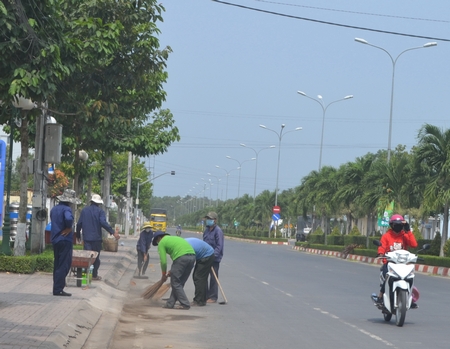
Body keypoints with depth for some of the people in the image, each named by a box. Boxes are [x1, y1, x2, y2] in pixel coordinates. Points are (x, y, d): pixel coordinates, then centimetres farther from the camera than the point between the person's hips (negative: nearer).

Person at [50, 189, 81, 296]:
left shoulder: (54, 209, 11)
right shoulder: (66, 209, -15)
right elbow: (68, 219, -35)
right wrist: (69, 228, -17)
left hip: (55, 239, 8)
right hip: (65, 240, -8)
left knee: (57, 264, 15)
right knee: (64, 266, -5)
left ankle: (57, 288, 19)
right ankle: (58, 289, -8)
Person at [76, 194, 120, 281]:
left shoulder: (84, 210, 7)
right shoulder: (100, 211, -4)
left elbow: (79, 224, 7)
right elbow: (103, 223, -18)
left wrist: (78, 235, 20)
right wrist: (113, 232, -22)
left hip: (86, 238, 2)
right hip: (96, 238, -2)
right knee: (96, 257, 8)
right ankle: (94, 275, 9)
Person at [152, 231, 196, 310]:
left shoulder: (162, 242, 11)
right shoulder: (174, 238, 34)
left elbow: (163, 261, 6)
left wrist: (164, 275, 20)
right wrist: (172, 271, 35)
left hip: (181, 257, -8)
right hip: (192, 256, 8)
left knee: (175, 283, 4)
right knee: (180, 282, 15)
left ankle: (185, 304, 0)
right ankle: (170, 304, 20)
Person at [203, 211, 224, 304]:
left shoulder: (218, 231, -12)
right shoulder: (206, 230, 13)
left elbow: (219, 246, -16)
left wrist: (213, 255, -24)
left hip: (214, 259, -8)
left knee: (213, 278, -2)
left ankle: (213, 297, 4)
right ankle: (206, 295, 20)